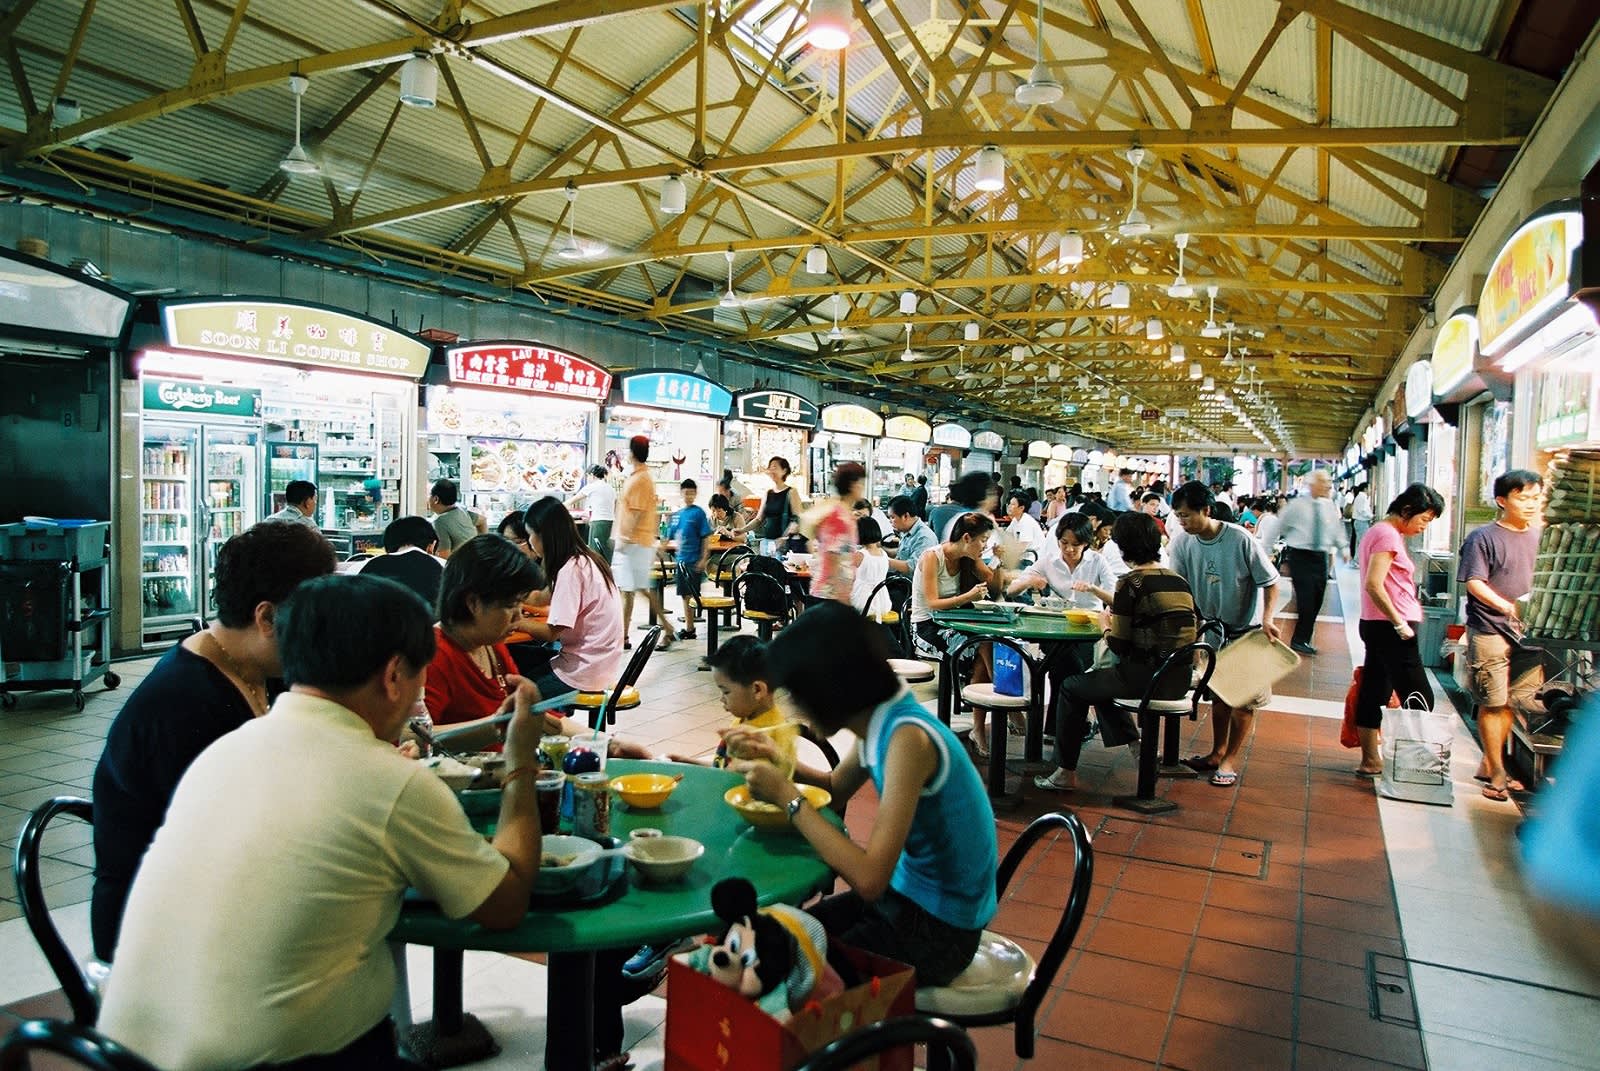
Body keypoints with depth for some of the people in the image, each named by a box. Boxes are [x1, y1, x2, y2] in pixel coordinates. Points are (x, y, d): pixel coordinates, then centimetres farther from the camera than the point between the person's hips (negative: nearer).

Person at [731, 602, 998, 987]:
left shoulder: (907, 739, -29)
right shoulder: (880, 721, -4)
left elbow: (869, 879, -34)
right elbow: (837, 787, 18)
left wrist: (789, 797, -27)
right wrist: (776, 760, 1)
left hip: (940, 927, -7)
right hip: (905, 892, 7)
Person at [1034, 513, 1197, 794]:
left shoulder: (1131, 582, -13)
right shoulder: (1179, 580, 9)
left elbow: (1119, 646, -13)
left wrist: (1106, 625, 8)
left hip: (1148, 677, -8)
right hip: (1179, 678, 8)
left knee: (1071, 688, 14)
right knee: (1100, 680, 31)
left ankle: (1066, 773, 16)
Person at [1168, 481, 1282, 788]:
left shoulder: (1241, 540, -23)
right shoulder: (1184, 544, -10)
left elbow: (1270, 582, -15)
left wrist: (1267, 619, -27)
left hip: (1245, 629, -4)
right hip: (1212, 629, 4)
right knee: (1219, 693, 16)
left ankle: (1230, 760, 16)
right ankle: (1217, 752, 30)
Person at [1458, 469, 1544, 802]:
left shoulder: (1536, 537, 12)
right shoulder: (1483, 538, -7)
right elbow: (1474, 583, -13)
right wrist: (1507, 607, -24)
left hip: (1526, 631, 6)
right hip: (1489, 630, -6)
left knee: (1511, 702, 11)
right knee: (1492, 703, -1)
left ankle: (1489, 766, 23)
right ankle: (1497, 772, 10)